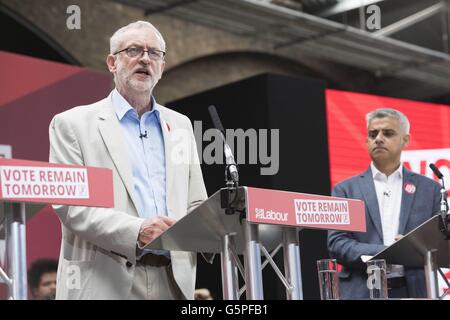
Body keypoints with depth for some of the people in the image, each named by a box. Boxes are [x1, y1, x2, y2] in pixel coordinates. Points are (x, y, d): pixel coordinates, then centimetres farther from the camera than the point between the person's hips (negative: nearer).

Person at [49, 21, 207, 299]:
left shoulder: (180, 125, 17)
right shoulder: (72, 124, 3)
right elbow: (69, 204, -7)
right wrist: (136, 231, -20)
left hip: (172, 280, 4)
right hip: (105, 283, -4)